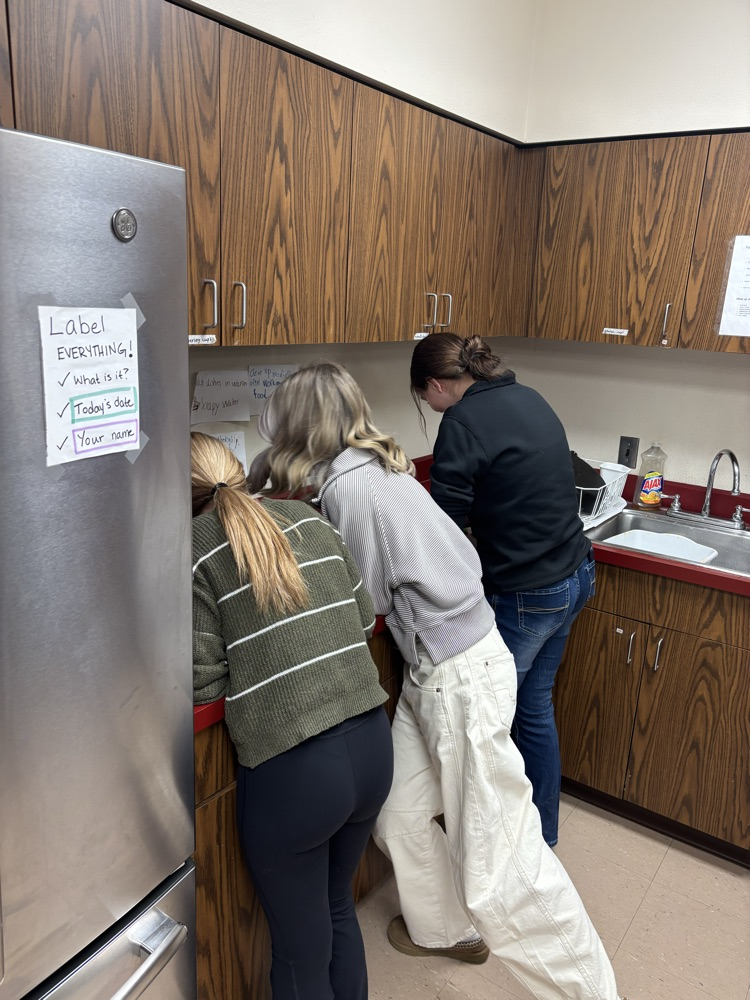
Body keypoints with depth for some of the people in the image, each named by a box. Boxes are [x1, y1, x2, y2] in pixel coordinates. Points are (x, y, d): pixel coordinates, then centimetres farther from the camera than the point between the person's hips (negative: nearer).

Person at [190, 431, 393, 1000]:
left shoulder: (194, 554, -8)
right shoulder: (310, 520, 5)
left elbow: (205, 685, -8)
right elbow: (365, 616, 11)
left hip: (289, 769, -5)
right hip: (372, 744, 6)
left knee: (301, 954, 20)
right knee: (338, 911, 31)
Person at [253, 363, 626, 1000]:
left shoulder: (347, 483, -18)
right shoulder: (374, 465, 8)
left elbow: (366, 602, -11)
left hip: (461, 677, -9)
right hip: (431, 671, 9)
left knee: (497, 862, 3)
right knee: (400, 816, 20)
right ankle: (448, 930, 43)